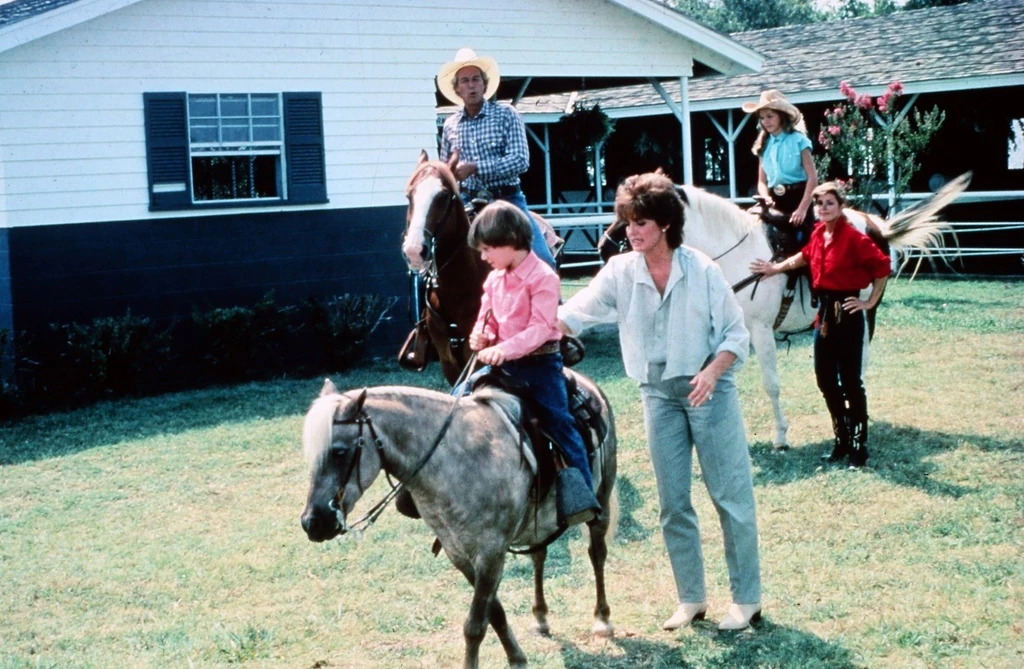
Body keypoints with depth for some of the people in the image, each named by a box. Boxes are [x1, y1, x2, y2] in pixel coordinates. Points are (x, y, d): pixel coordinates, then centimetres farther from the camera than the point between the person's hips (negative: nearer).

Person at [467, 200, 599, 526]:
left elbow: (540, 328, -22)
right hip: (503, 363, 7)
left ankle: (583, 496, -4)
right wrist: (481, 335, -7)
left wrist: (505, 349, -33)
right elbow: (487, 317, 16)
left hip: (539, 362, -7)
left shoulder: (543, 277, -15)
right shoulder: (494, 279, 7)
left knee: (558, 422, -8)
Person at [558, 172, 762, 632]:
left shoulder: (702, 270, -11)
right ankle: (691, 599, 20)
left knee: (731, 495, 1)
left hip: (708, 391, -3)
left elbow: (736, 335, -7)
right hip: (658, 395, 3)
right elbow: (572, 314, -9)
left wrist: (712, 372, -24)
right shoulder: (620, 272, -3)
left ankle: (747, 598, 12)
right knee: (673, 503, 8)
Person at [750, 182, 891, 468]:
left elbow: (882, 266, -15)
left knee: (850, 381, -2)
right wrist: (775, 268, 24)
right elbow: (805, 256, 25)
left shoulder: (854, 238, -16)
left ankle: (859, 444, 9)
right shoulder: (818, 234, 6)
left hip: (847, 314, -7)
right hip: (824, 312, 7)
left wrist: (870, 302, -12)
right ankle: (841, 438, 24)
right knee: (825, 379, 11)